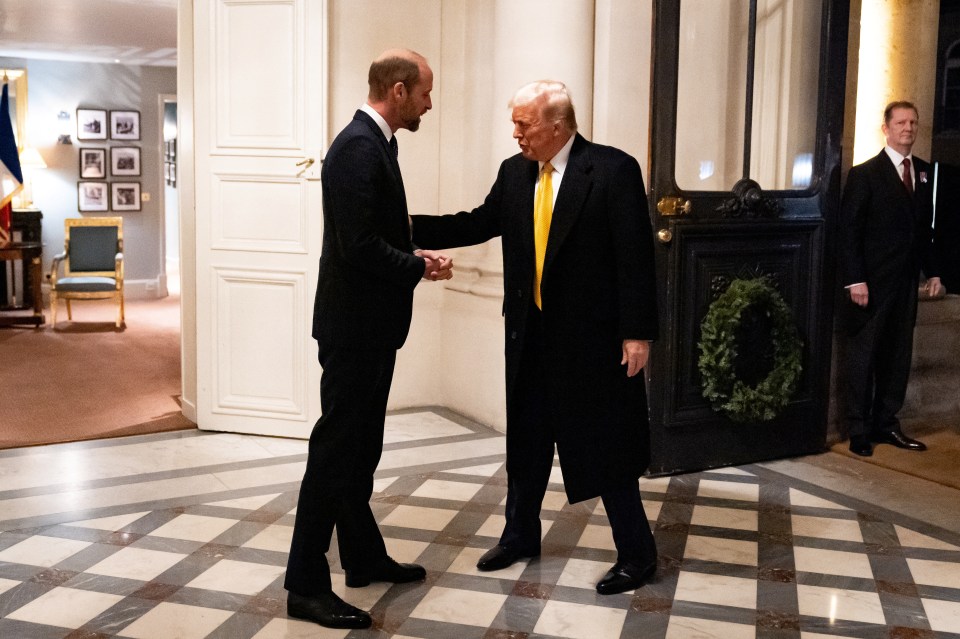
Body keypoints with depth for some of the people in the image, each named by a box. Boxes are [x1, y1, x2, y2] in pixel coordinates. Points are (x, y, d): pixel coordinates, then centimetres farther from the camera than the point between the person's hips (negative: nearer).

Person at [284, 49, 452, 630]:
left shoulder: (374, 144, 13)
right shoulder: (359, 148, -19)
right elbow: (359, 246, -25)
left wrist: (415, 255, 4)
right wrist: (420, 267, -12)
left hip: (371, 326, 10)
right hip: (354, 326, -10)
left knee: (361, 447, 18)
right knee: (335, 450, -4)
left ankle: (365, 557, 31)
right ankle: (306, 585, 5)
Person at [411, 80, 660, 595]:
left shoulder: (613, 169, -12)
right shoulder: (514, 172, 6)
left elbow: (635, 256, -14)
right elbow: (478, 224, 11)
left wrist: (637, 332, -17)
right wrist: (410, 228, 0)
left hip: (592, 335, -6)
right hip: (529, 334, 6)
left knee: (606, 446, 3)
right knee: (525, 439, 17)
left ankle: (636, 553, 19)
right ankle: (520, 535, 35)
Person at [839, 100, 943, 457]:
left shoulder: (924, 172, 11)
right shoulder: (865, 174, -6)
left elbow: (924, 227, 16)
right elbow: (849, 230, -10)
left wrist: (932, 271, 10)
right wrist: (855, 280, -15)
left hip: (905, 283, 6)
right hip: (872, 283, -6)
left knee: (898, 357, 9)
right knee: (862, 357, 2)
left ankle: (885, 424, 19)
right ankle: (858, 431, 10)